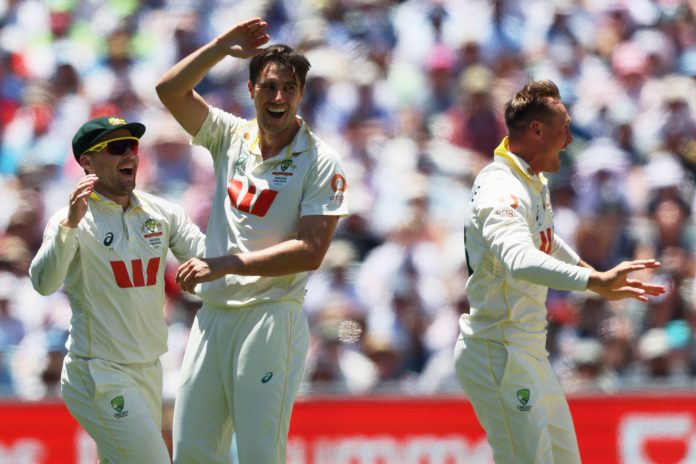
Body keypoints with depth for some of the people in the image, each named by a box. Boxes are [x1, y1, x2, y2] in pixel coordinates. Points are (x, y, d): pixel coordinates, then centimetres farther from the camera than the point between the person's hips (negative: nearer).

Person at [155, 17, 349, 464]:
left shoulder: (321, 162, -5)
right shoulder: (232, 137, 11)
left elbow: (310, 252, -12)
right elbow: (171, 90, 6)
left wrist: (224, 265, -15)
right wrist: (221, 47, -4)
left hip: (269, 320, -5)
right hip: (213, 315, 5)